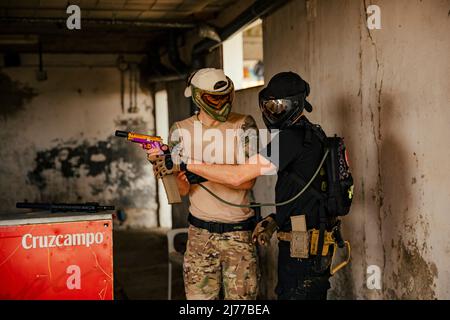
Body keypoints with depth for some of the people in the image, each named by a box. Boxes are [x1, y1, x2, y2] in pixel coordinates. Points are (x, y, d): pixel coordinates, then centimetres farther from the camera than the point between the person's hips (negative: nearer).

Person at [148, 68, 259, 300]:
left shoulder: (244, 126, -5)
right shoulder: (181, 131, 0)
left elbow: (248, 180, -12)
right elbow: (182, 190, -1)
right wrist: (162, 164, -19)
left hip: (239, 230, -1)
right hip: (200, 231, 1)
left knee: (242, 295, 4)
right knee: (199, 295, 7)